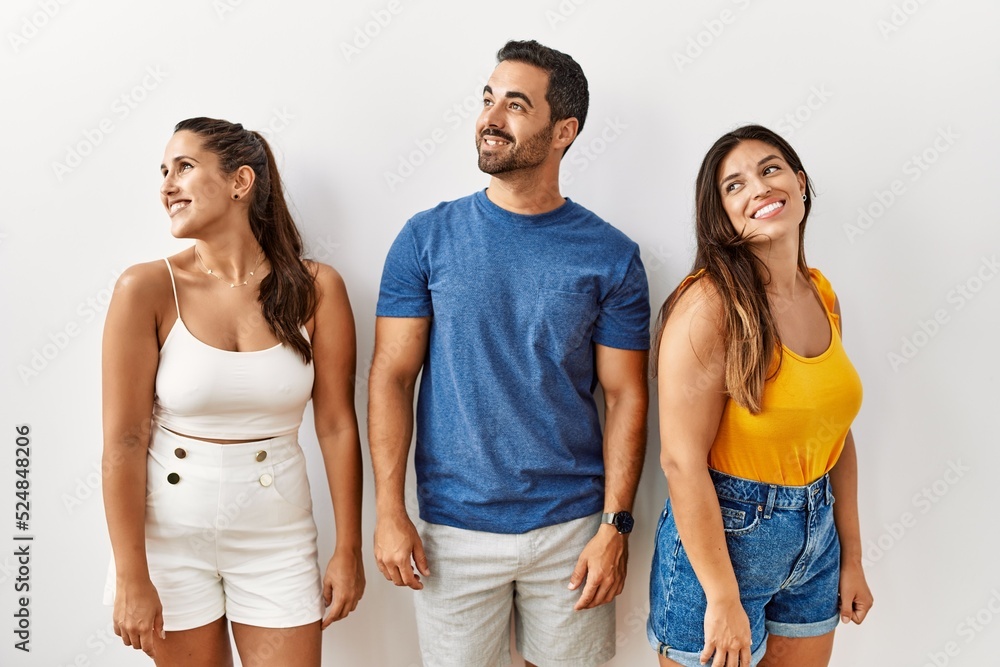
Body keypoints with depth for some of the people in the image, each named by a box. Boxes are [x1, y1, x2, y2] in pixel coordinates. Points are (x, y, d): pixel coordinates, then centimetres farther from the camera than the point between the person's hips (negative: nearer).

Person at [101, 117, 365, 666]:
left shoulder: (314, 288, -8)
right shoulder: (148, 289, -11)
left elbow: (337, 425, -5)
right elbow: (124, 440, -10)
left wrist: (348, 551, -1)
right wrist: (132, 580, -10)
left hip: (277, 537, 1)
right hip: (169, 533, 0)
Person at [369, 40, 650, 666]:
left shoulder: (612, 256, -3)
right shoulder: (426, 238, -3)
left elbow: (626, 397, -2)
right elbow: (392, 377, -3)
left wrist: (615, 526, -7)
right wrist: (390, 512, -8)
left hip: (572, 527, 0)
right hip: (454, 528, 0)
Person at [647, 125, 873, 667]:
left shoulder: (822, 295, 3)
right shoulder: (710, 304, -19)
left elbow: (835, 433, 9)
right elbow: (682, 460, -22)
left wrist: (851, 557, 10)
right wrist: (724, 600, -19)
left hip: (817, 538, 7)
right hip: (722, 535, -7)